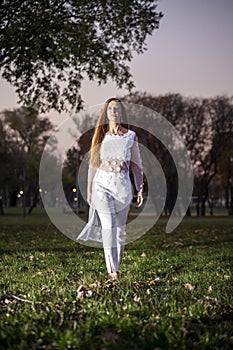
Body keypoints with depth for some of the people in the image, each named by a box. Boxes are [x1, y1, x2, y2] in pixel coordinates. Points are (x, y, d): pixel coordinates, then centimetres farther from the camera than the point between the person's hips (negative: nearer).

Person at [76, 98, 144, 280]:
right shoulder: (100, 136, 8)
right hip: (102, 185, -1)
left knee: (120, 229, 6)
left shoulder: (131, 136, 5)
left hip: (123, 186, 1)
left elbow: (136, 164, 7)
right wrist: (89, 190, 12)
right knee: (109, 227, -13)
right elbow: (93, 164, 13)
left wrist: (140, 189, 2)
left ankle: (116, 268, 18)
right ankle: (111, 271, -14)